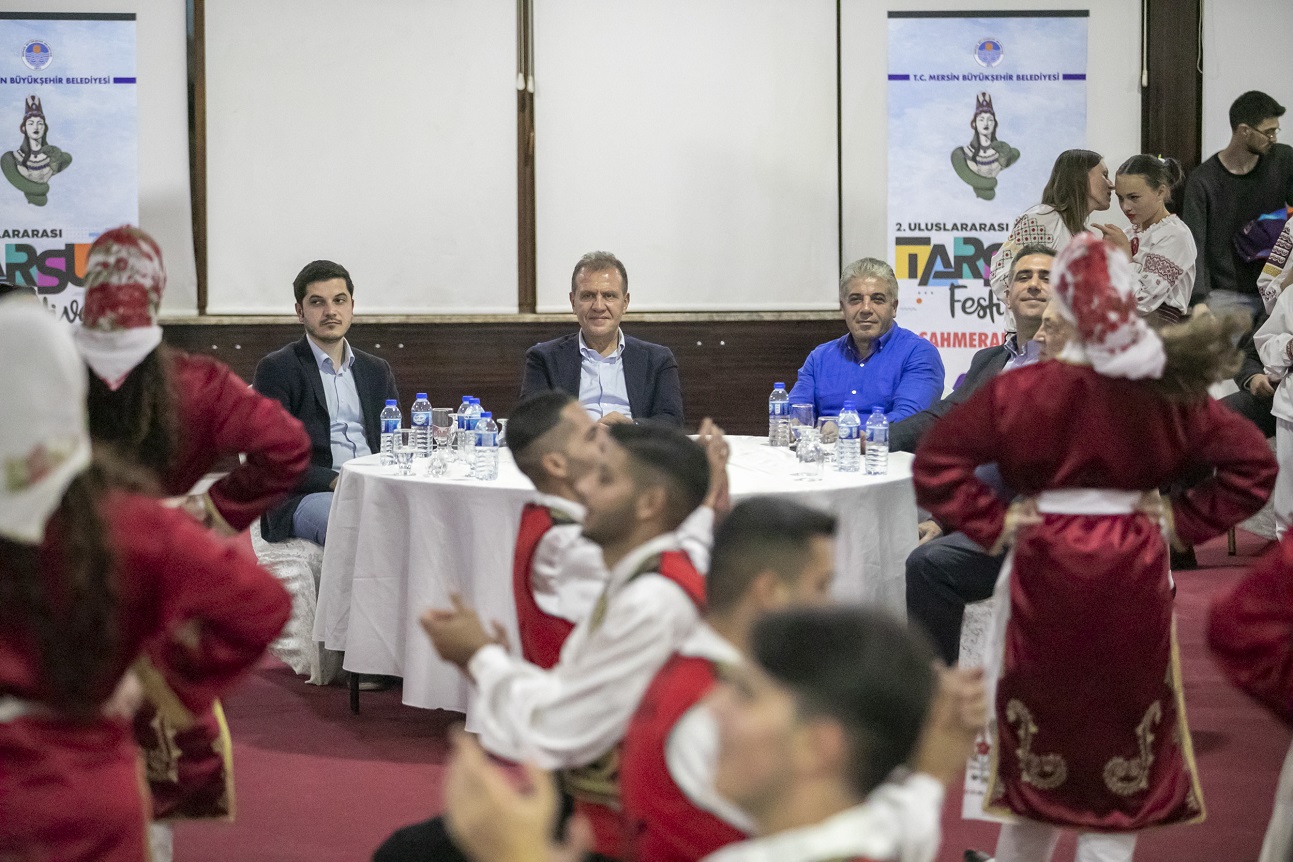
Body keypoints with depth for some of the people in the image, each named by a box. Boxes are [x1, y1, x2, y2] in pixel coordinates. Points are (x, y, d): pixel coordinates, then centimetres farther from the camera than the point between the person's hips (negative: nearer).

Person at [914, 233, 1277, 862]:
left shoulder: (1023, 390, -10)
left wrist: (992, 524, -5)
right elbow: (1253, 464, -2)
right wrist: (1185, 520, 1)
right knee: (1123, 760, 9)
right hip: (1133, 580, 1)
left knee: (1042, 739, 17)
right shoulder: (1170, 391, -3)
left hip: (1047, 574, 0)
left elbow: (934, 463, -12)